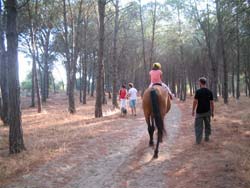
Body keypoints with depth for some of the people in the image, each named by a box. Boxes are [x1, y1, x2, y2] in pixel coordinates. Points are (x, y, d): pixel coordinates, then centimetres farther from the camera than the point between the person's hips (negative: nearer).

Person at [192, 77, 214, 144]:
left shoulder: (198, 91, -12)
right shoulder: (209, 92, 0)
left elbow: (195, 102, -13)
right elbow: (211, 103, 2)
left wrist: (193, 110, -3)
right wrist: (212, 112, 10)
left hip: (199, 112, -4)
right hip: (207, 111, 4)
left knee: (198, 126, 3)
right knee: (207, 125, 18)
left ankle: (198, 140, 1)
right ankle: (207, 137, 26)